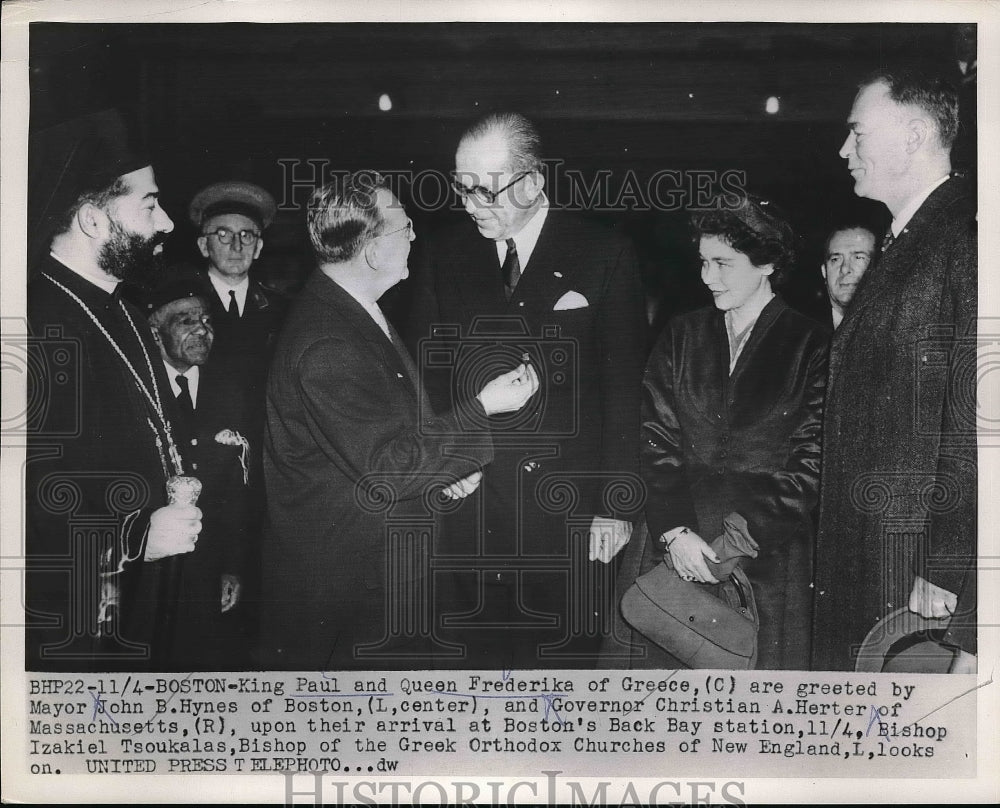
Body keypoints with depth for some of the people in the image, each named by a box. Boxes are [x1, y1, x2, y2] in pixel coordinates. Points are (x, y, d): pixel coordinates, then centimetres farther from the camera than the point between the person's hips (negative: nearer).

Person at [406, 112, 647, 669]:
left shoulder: (606, 257, 1)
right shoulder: (443, 259, 9)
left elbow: (625, 388, -1)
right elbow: (427, 382, 11)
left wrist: (618, 504, -6)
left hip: (571, 519, -2)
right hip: (468, 513, 2)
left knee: (566, 663, 3)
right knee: (484, 660, 4)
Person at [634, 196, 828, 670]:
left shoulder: (810, 346, 0)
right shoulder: (681, 337, 11)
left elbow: (809, 466, -5)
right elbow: (656, 440, 5)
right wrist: (675, 530, -11)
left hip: (766, 558, -2)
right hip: (675, 548, 3)